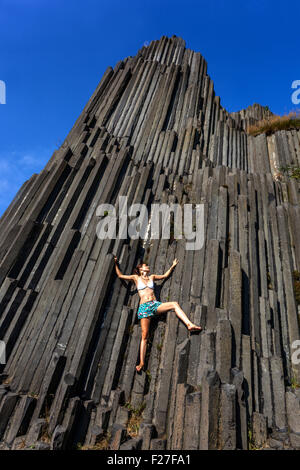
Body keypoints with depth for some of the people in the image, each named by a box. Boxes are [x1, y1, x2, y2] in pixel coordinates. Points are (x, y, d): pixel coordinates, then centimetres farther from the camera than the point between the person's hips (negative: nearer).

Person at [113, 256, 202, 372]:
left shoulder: (152, 277, 19)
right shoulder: (136, 278, 10)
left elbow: (165, 275, 33)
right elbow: (120, 275, 12)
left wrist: (172, 266, 36)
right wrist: (116, 263, 13)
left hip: (155, 304, 4)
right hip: (144, 307, -3)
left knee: (175, 304, -19)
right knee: (145, 335, -10)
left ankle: (190, 324, -23)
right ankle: (142, 362, -5)